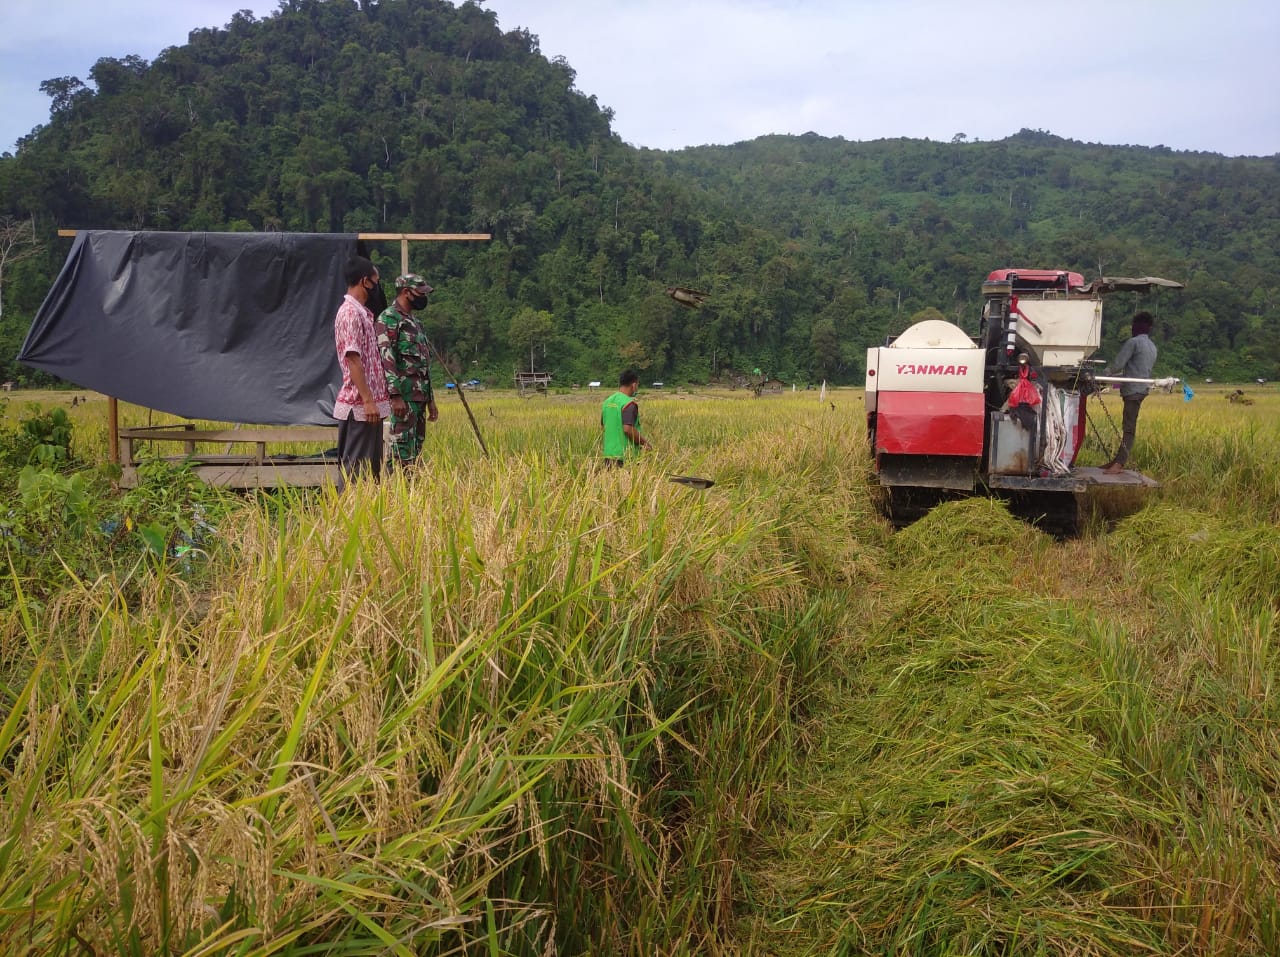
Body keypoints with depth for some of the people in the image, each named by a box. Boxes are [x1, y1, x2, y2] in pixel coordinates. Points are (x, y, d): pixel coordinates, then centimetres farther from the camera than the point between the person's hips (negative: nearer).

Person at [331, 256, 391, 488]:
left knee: (372, 466, 13)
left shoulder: (362, 312, 17)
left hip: (371, 403, 10)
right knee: (355, 468, -5)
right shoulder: (350, 313, -13)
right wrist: (368, 400, -22)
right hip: (359, 405, -10)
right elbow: (353, 360, -19)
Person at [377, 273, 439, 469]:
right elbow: (386, 358, -18)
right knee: (403, 452, -11)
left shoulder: (414, 322, 21)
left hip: (420, 395, 9)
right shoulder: (389, 318, -8)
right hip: (403, 394, -9)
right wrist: (396, 396, -24)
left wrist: (430, 399, 22)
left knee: (416, 448, 10)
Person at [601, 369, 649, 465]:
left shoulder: (607, 401, 10)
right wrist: (644, 442, -9)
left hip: (608, 453, 8)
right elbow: (628, 429, -23)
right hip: (624, 456, -7)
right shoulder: (629, 404, -14)